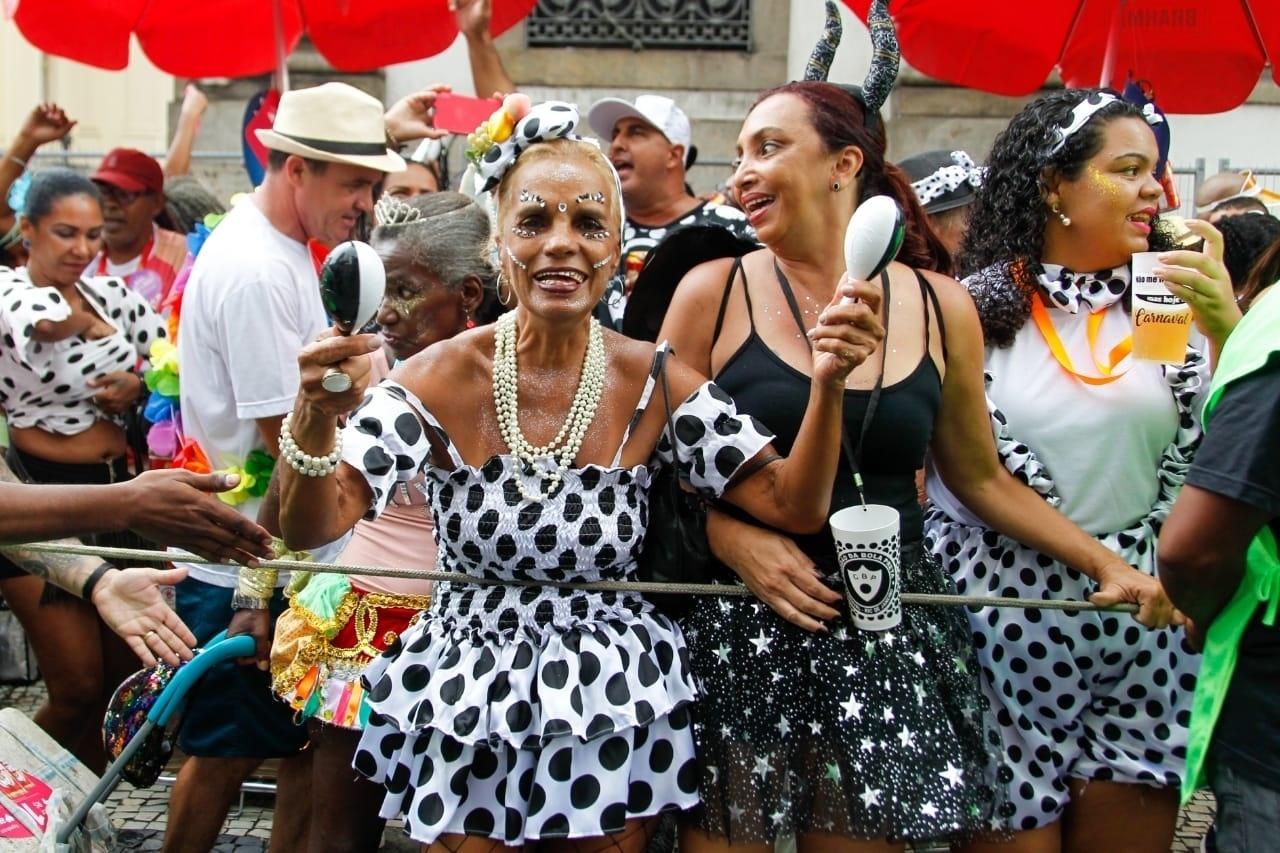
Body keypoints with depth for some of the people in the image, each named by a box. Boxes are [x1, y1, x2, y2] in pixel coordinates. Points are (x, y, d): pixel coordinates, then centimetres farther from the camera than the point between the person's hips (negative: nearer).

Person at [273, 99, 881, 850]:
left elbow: (795, 506, -8)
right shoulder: (444, 379, -10)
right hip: (468, 700, -1)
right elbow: (312, 527, -17)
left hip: (615, 703, 1)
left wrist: (827, 386, -25)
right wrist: (316, 416, -38)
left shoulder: (655, 385, -6)